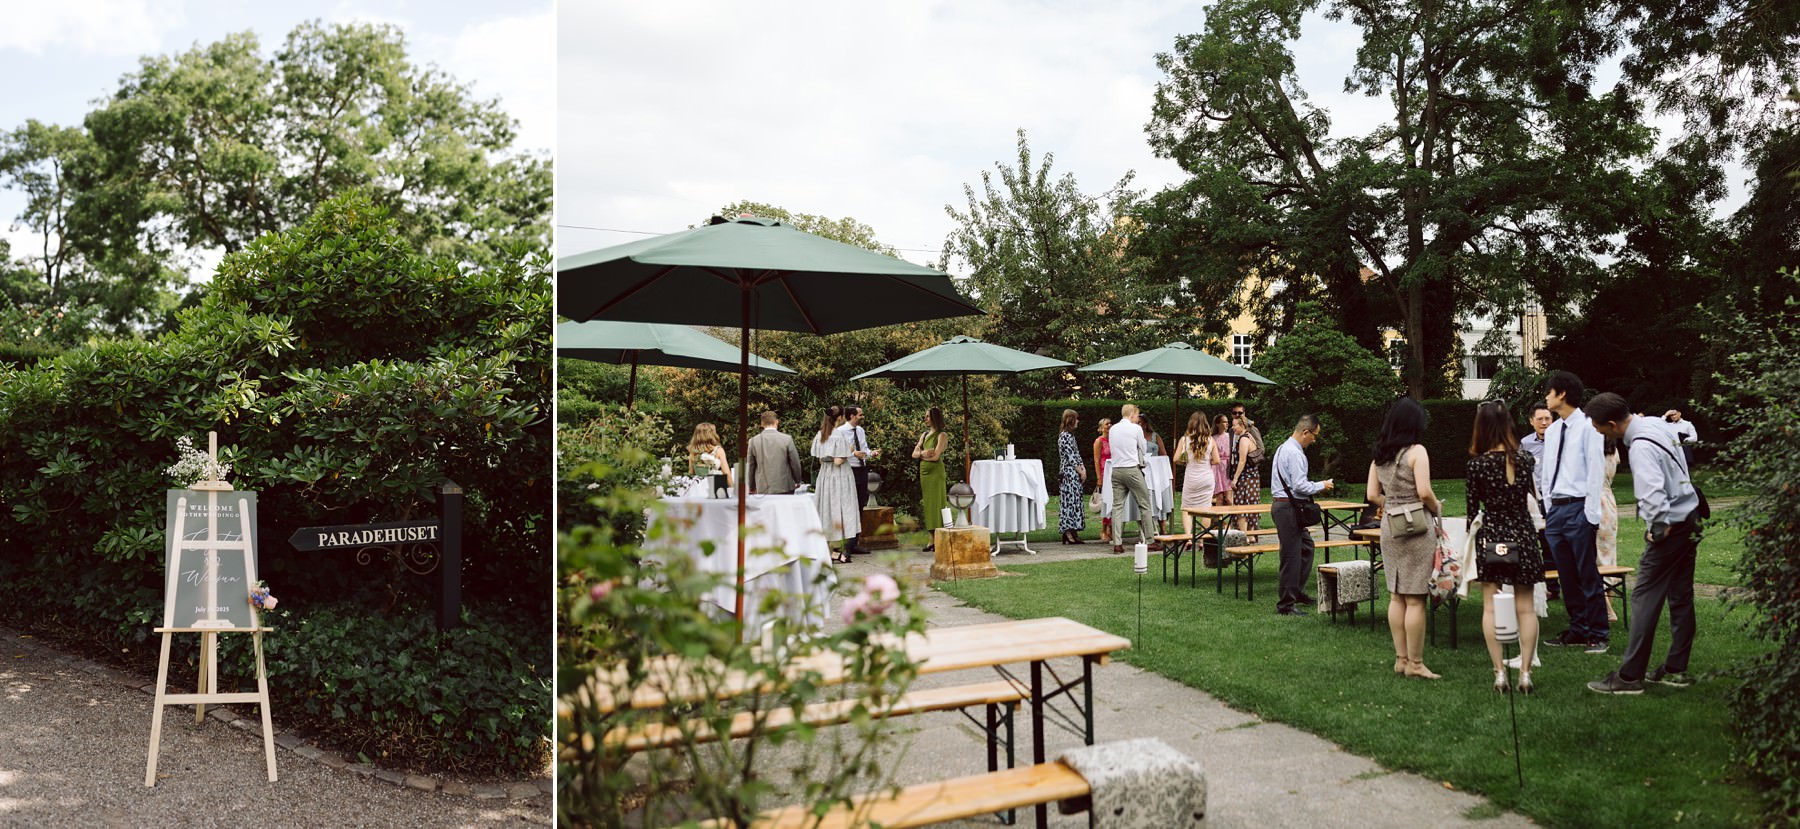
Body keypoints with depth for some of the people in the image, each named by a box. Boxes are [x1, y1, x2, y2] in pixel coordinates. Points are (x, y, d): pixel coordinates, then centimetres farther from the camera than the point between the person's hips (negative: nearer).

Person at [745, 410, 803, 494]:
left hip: (763, 490, 1)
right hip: (784, 488, -1)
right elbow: (795, 463, 1)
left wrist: (752, 487, 19)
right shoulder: (787, 439, -5)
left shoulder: (754, 441, -1)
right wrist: (797, 481, 17)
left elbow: (750, 466, 6)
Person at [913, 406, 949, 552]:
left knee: (936, 504, -7)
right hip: (923, 472, 7)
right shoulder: (924, 435, 16)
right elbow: (914, 454, 9)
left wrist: (922, 454, -1)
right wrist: (923, 453, -12)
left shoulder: (942, 435, -6)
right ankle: (932, 539, 8)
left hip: (936, 472, -7)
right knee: (927, 504, 5)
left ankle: (940, 539, -6)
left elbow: (935, 456, -16)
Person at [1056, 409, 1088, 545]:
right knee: (1070, 500, -9)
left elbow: (1077, 455, 18)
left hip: (1075, 474, 10)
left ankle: (1073, 533, 9)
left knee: (1075, 501, 8)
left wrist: (1083, 469, 5)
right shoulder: (1065, 436, -13)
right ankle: (1069, 533, -8)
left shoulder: (1070, 435, 18)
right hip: (1069, 474, -10)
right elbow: (1070, 457, -16)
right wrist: (1081, 472, -10)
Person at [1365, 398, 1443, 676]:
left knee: (1396, 597, 12)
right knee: (1415, 599, -1)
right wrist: (1437, 509, 0)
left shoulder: (1379, 455, 8)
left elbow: (1372, 495, 8)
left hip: (1389, 526, 7)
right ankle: (1415, 663, 4)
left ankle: (1401, 659, 19)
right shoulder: (1416, 451, -11)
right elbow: (1424, 492, -17)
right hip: (1416, 527, -7)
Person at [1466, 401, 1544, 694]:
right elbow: (1529, 494, 14)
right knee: (1526, 607, 8)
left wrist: (1472, 538, 9)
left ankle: (1499, 673, 2)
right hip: (1522, 534, 2)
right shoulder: (1526, 458, -3)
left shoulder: (1477, 464, -11)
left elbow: (1473, 507, -3)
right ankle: (1525, 672, 5)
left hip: (1491, 536, -2)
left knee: (1491, 608, 4)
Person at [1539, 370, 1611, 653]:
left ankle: (1598, 634, 4)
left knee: (1587, 575, -3)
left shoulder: (1587, 427, -6)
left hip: (1578, 508, -7)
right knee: (1566, 576, 11)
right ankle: (1578, 629, 19)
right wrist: (1549, 509, 13)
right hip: (1555, 509, 7)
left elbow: (1596, 473, -9)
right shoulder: (1551, 431, 15)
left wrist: (1591, 514, -12)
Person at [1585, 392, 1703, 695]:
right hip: (1688, 520, 10)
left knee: (1645, 598, -6)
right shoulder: (1652, 425, 5)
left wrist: (1659, 528, -14)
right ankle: (1676, 669, 23)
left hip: (1669, 526, -10)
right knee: (1680, 596, 14)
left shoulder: (1641, 447, -23)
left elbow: (1652, 494, -30)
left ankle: (1629, 676, -2)